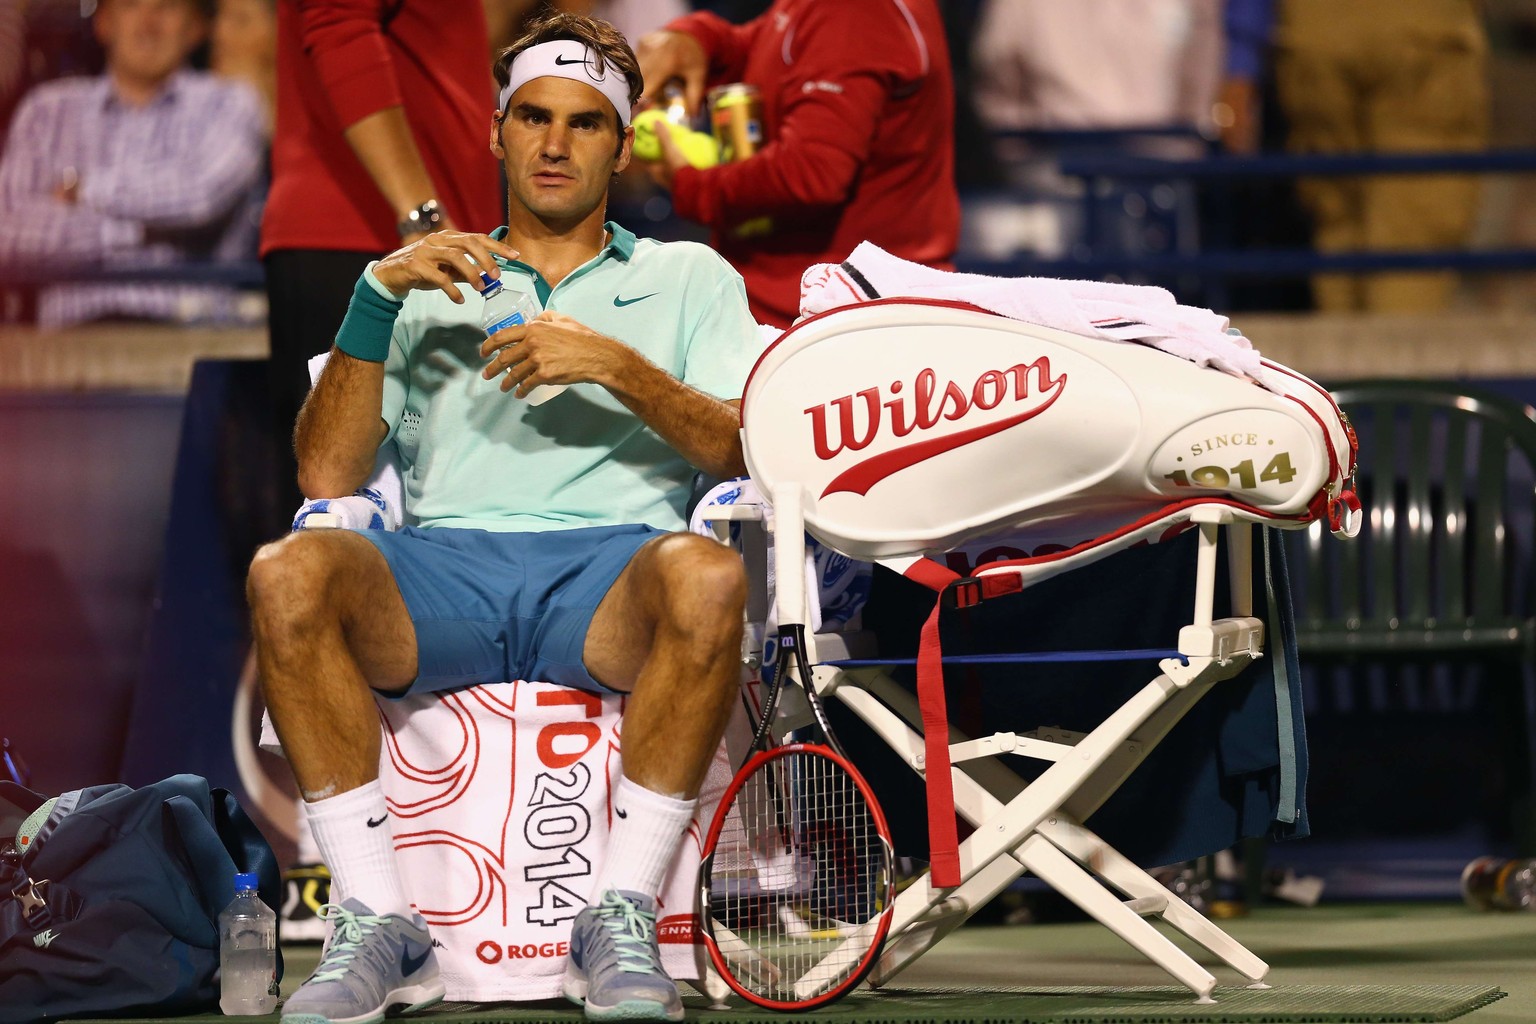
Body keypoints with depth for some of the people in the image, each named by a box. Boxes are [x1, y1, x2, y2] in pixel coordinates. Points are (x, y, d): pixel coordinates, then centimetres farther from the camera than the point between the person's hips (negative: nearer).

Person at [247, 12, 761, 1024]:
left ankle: (622, 916, -28)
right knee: (288, 573, -32)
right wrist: (377, 295, 3)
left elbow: (746, 451, 9)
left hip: (610, 566, -1)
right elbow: (326, 475, 14)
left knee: (708, 576, -38)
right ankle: (378, 925, -28)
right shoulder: (432, 286, 27)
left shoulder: (689, 278, 26)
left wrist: (620, 369, -7)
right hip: (443, 561, 1)